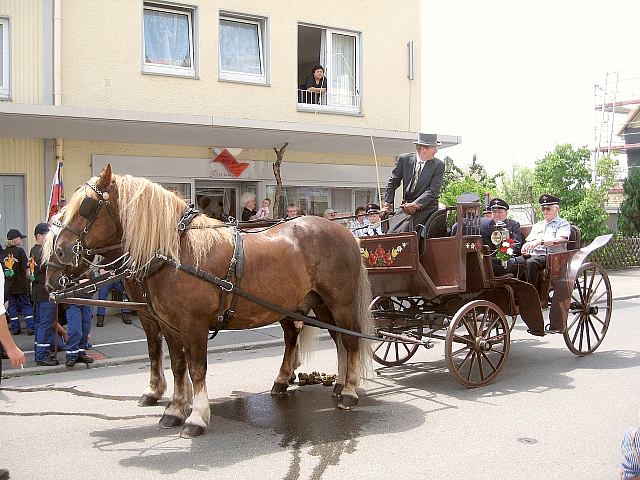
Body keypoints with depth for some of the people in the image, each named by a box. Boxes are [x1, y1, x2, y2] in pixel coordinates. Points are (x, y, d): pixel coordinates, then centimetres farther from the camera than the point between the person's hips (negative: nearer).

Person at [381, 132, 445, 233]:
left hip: (425, 210, -3)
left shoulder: (438, 165, -5)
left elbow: (433, 191, -13)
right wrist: (387, 204, -4)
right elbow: (393, 182, 7)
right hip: (406, 209, 3)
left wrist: (415, 205, -26)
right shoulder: (404, 159, 3)